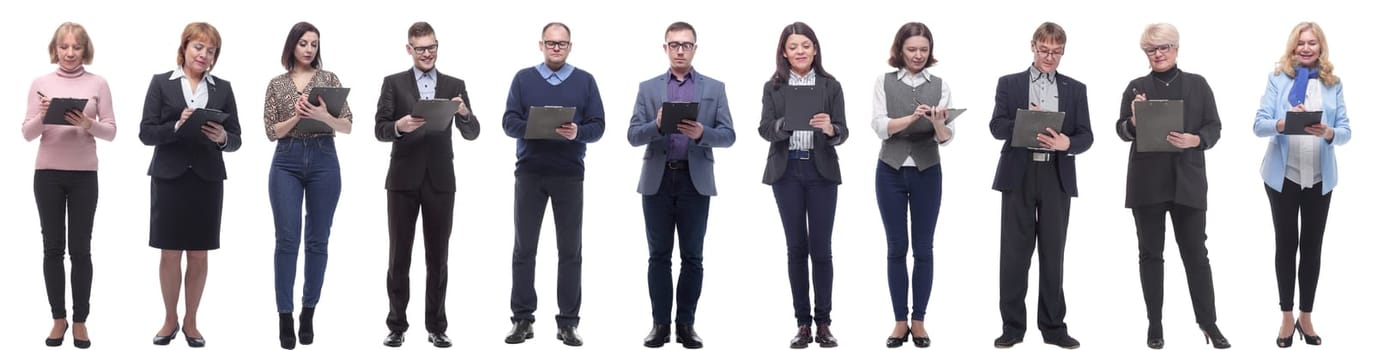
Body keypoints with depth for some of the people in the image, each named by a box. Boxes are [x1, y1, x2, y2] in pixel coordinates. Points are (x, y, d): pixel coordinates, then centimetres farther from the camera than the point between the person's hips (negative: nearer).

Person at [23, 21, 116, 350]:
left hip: (84, 175, -1)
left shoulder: (98, 83, 2)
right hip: (48, 173, 1)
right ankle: (58, 318, 15)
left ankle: (80, 320, 10)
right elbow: (28, 134, 2)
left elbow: (111, 132, 0)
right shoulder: (40, 83, 4)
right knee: (53, 247, 5)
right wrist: (42, 117, -18)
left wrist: (89, 124, -20)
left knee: (80, 249, 1)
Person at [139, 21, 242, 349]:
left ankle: (190, 322, 18)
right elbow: (146, 133, -4)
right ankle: (170, 319, 19)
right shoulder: (161, 83, 2)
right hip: (170, 177, -2)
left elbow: (236, 139, 6)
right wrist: (178, 126, -20)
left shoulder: (223, 88, 8)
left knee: (199, 255, 6)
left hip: (207, 179, 2)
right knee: (170, 254, 4)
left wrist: (222, 137, -16)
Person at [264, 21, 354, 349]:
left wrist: (323, 116, -18)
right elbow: (271, 132, 2)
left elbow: (347, 126, 1)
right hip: (287, 162, -1)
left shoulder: (329, 78, 7)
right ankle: (285, 316, -4)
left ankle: (308, 313, 13)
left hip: (324, 160, 1)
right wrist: (297, 117, -15)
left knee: (318, 240, 4)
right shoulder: (277, 84, 7)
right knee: (287, 239, -6)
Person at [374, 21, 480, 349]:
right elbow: (380, 130, -3)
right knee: (399, 255, 3)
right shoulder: (393, 83, 3)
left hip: (440, 180, 1)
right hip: (403, 180, -1)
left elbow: (472, 133, 1)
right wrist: (400, 126, -25)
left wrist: (464, 113, -20)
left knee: (438, 257, 5)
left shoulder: (455, 85, 7)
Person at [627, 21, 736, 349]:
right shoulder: (648, 88, 8)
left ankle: (686, 323, 9)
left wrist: (702, 133, -19)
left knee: (692, 257, 3)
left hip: (695, 181, 0)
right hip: (658, 180, 1)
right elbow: (634, 135, 1)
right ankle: (660, 323, 9)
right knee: (659, 256, 4)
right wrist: (658, 125, -19)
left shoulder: (714, 88, 6)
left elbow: (728, 135, 0)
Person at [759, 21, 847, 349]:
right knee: (796, 248, 5)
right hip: (786, 172, 1)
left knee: (820, 248, 0)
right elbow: (764, 129, -5)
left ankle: (823, 323, 7)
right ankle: (802, 323, 10)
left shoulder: (830, 85, 2)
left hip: (821, 171, -1)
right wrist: (786, 123, -25)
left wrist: (829, 128, -25)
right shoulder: (773, 87, 3)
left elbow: (842, 132, -3)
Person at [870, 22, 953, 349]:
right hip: (891, 171, -1)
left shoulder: (940, 85, 2)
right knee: (897, 248, 3)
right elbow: (880, 126, -10)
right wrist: (913, 117, -26)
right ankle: (900, 320, 10)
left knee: (924, 249, 4)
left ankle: (918, 320, 12)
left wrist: (938, 123, -28)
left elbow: (946, 137, -5)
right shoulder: (884, 82, 1)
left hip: (927, 173, 1)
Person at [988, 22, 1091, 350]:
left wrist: (1066, 143, -18)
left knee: (1053, 253, 4)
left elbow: (1086, 136, 4)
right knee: (1015, 253, 1)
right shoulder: (1009, 83, 7)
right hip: (1019, 175, -1)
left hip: (1057, 177, 1)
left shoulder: (1075, 89, 11)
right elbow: (997, 127, -3)